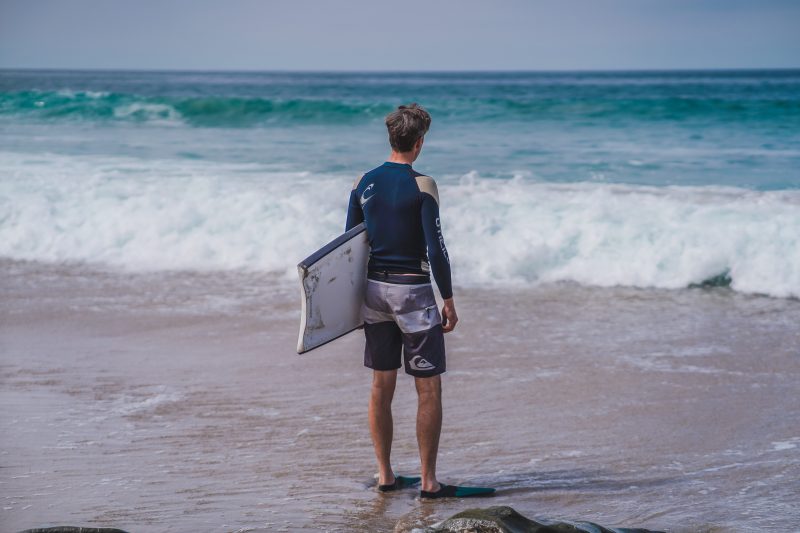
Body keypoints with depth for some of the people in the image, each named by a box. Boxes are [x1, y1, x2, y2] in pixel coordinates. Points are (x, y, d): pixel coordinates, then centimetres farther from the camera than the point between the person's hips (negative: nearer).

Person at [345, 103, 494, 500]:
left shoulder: (364, 183, 4)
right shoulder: (421, 185, -12)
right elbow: (435, 248, -14)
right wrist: (448, 300, -7)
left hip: (374, 289, 6)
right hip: (411, 291, -6)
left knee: (381, 385, 11)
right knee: (428, 389, 1)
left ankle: (385, 476, 16)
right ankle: (428, 482, 1)